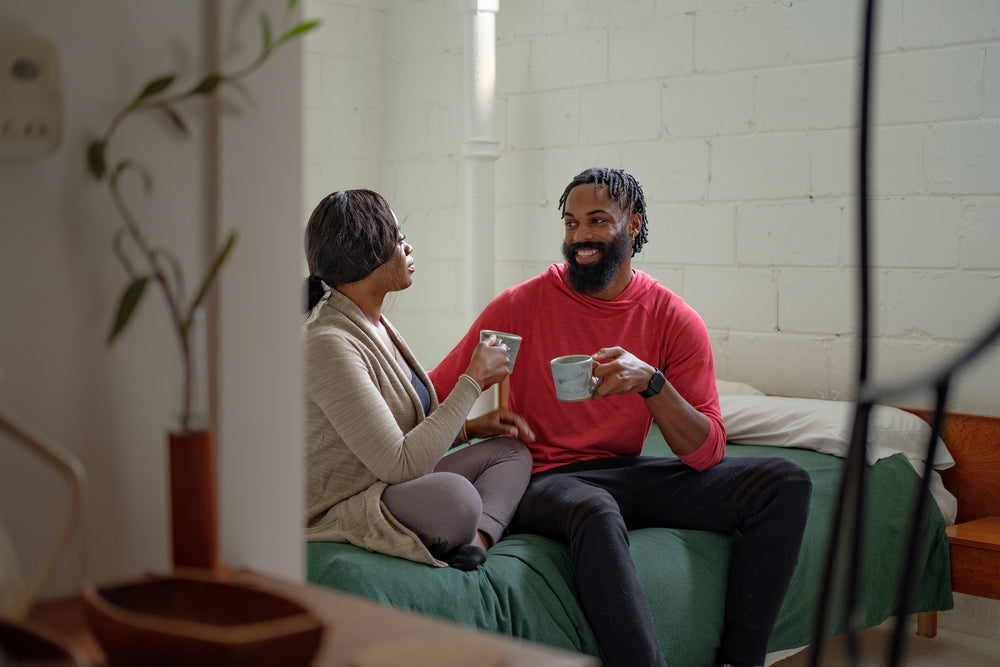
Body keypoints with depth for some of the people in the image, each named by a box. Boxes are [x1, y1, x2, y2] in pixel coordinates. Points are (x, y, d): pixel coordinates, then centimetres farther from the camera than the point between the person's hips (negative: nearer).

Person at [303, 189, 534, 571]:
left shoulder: (374, 324, 11)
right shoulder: (329, 345, -21)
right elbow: (400, 464, -25)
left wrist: (470, 427, 8)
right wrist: (474, 379, -17)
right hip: (341, 509, -12)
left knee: (510, 449, 6)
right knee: (455, 496, -40)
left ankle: (477, 538, -19)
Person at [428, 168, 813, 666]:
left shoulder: (674, 320, 1)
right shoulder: (522, 306, -4)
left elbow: (706, 453, -6)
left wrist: (650, 382, -23)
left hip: (627, 474, 4)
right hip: (546, 480, -4)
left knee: (786, 485, -11)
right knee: (596, 512, -41)